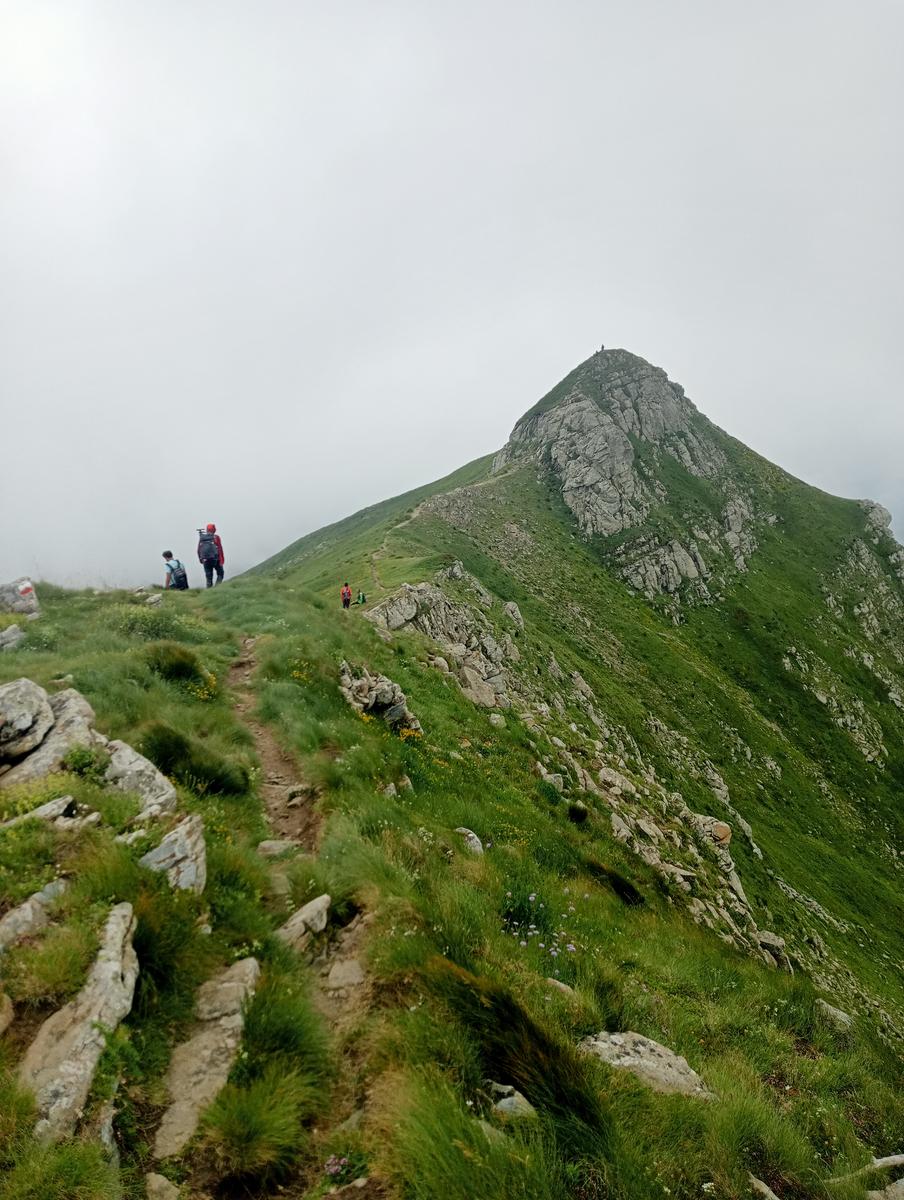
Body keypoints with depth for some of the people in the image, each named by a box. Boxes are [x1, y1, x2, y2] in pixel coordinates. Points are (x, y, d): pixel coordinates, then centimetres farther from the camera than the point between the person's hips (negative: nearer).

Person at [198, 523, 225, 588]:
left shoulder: (201, 538, 8)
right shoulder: (216, 537, -4)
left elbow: (198, 550, 10)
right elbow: (220, 549, -9)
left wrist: (200, 559, 22)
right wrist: (222, 560, -7)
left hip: (205, 560, 3)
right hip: (215, 559, -3)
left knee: (208, 576, 9)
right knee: (220, 573, 11)